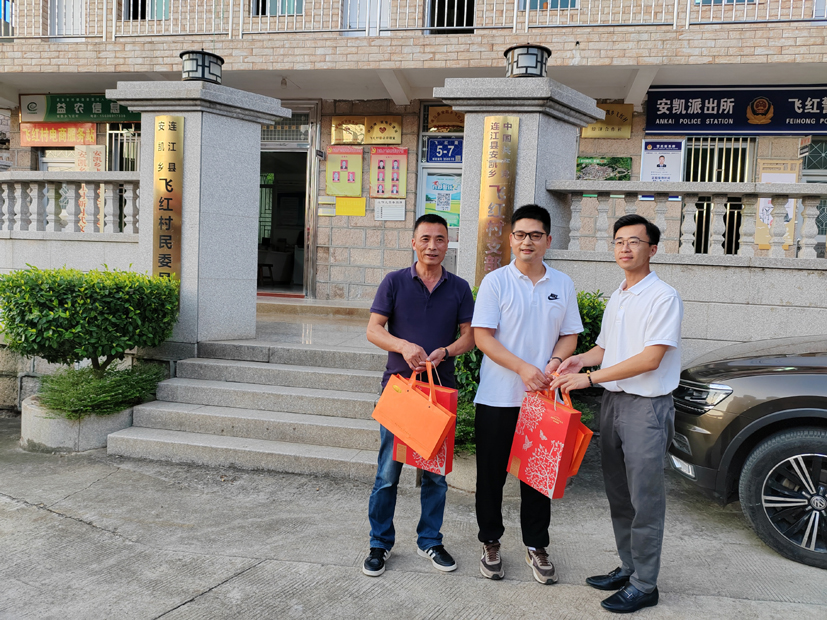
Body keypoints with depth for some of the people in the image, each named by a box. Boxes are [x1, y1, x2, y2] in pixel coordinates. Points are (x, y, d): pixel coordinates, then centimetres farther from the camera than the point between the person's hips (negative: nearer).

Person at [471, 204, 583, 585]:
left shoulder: (563, 285, 6)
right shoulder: (496, 282, -4)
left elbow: (570, 335, 10)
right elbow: (482, 336, -9)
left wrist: (555, 363, -11)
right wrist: (522, 368, -20)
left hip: (544, 397, 2)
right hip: (498, 396, -2)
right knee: (492, 472, 8)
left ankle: (536, 546, 25)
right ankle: (490, 543, 24)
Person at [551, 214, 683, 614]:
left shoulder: (663, 297, -12)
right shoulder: (616, 298, 14)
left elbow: (651, 358, -19)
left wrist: (591, 377, -20)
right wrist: (582, 359, 1)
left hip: (647, 406, -8)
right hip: (612, 401, 8)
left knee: (645, 499, -1)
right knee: (618, 494, 16)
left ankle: (644, 584, 11)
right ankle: (628, 567, 30)